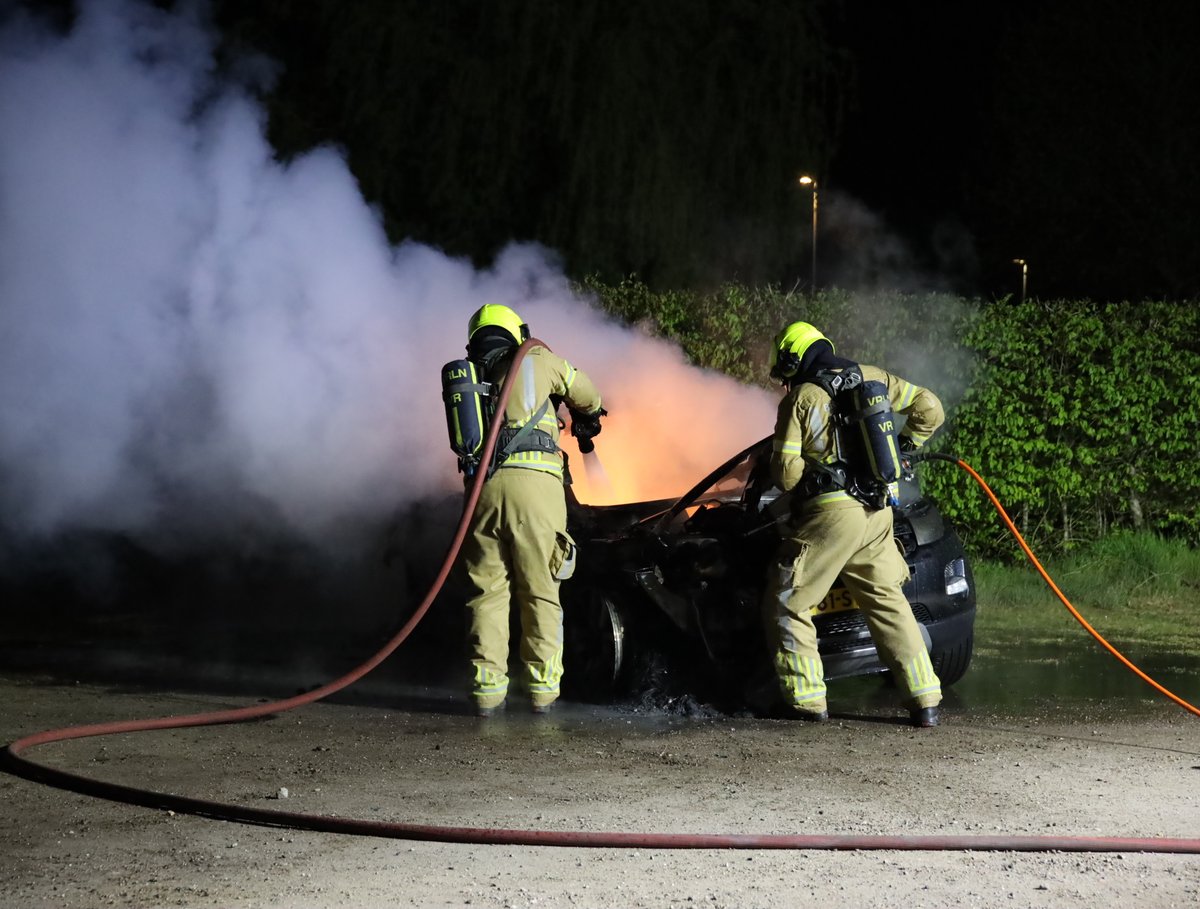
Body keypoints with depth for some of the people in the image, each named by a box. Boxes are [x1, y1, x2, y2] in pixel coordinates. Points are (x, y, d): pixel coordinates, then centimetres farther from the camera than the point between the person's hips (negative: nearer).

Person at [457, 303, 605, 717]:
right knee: (540, 592, 4)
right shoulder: (536, 359, 14)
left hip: (483, 485, 3)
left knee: (488, 591, 8)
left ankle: (487, 687, 4)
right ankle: (543, 687, 3)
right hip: (535, 481, -3)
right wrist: (587, 419, 50)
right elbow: (584, 395, 26)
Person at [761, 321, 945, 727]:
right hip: (878, 513, 6)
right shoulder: (871, 378, 9)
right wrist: (903, 448, 24)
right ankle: (925, 700, 11)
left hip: (830, 511, -6)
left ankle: (807, 699, 6)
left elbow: (785, 473, -9)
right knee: (888, 602, 16)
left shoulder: (800, 399, -6)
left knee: (786, 604, 8)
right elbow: (930, 408, 13)